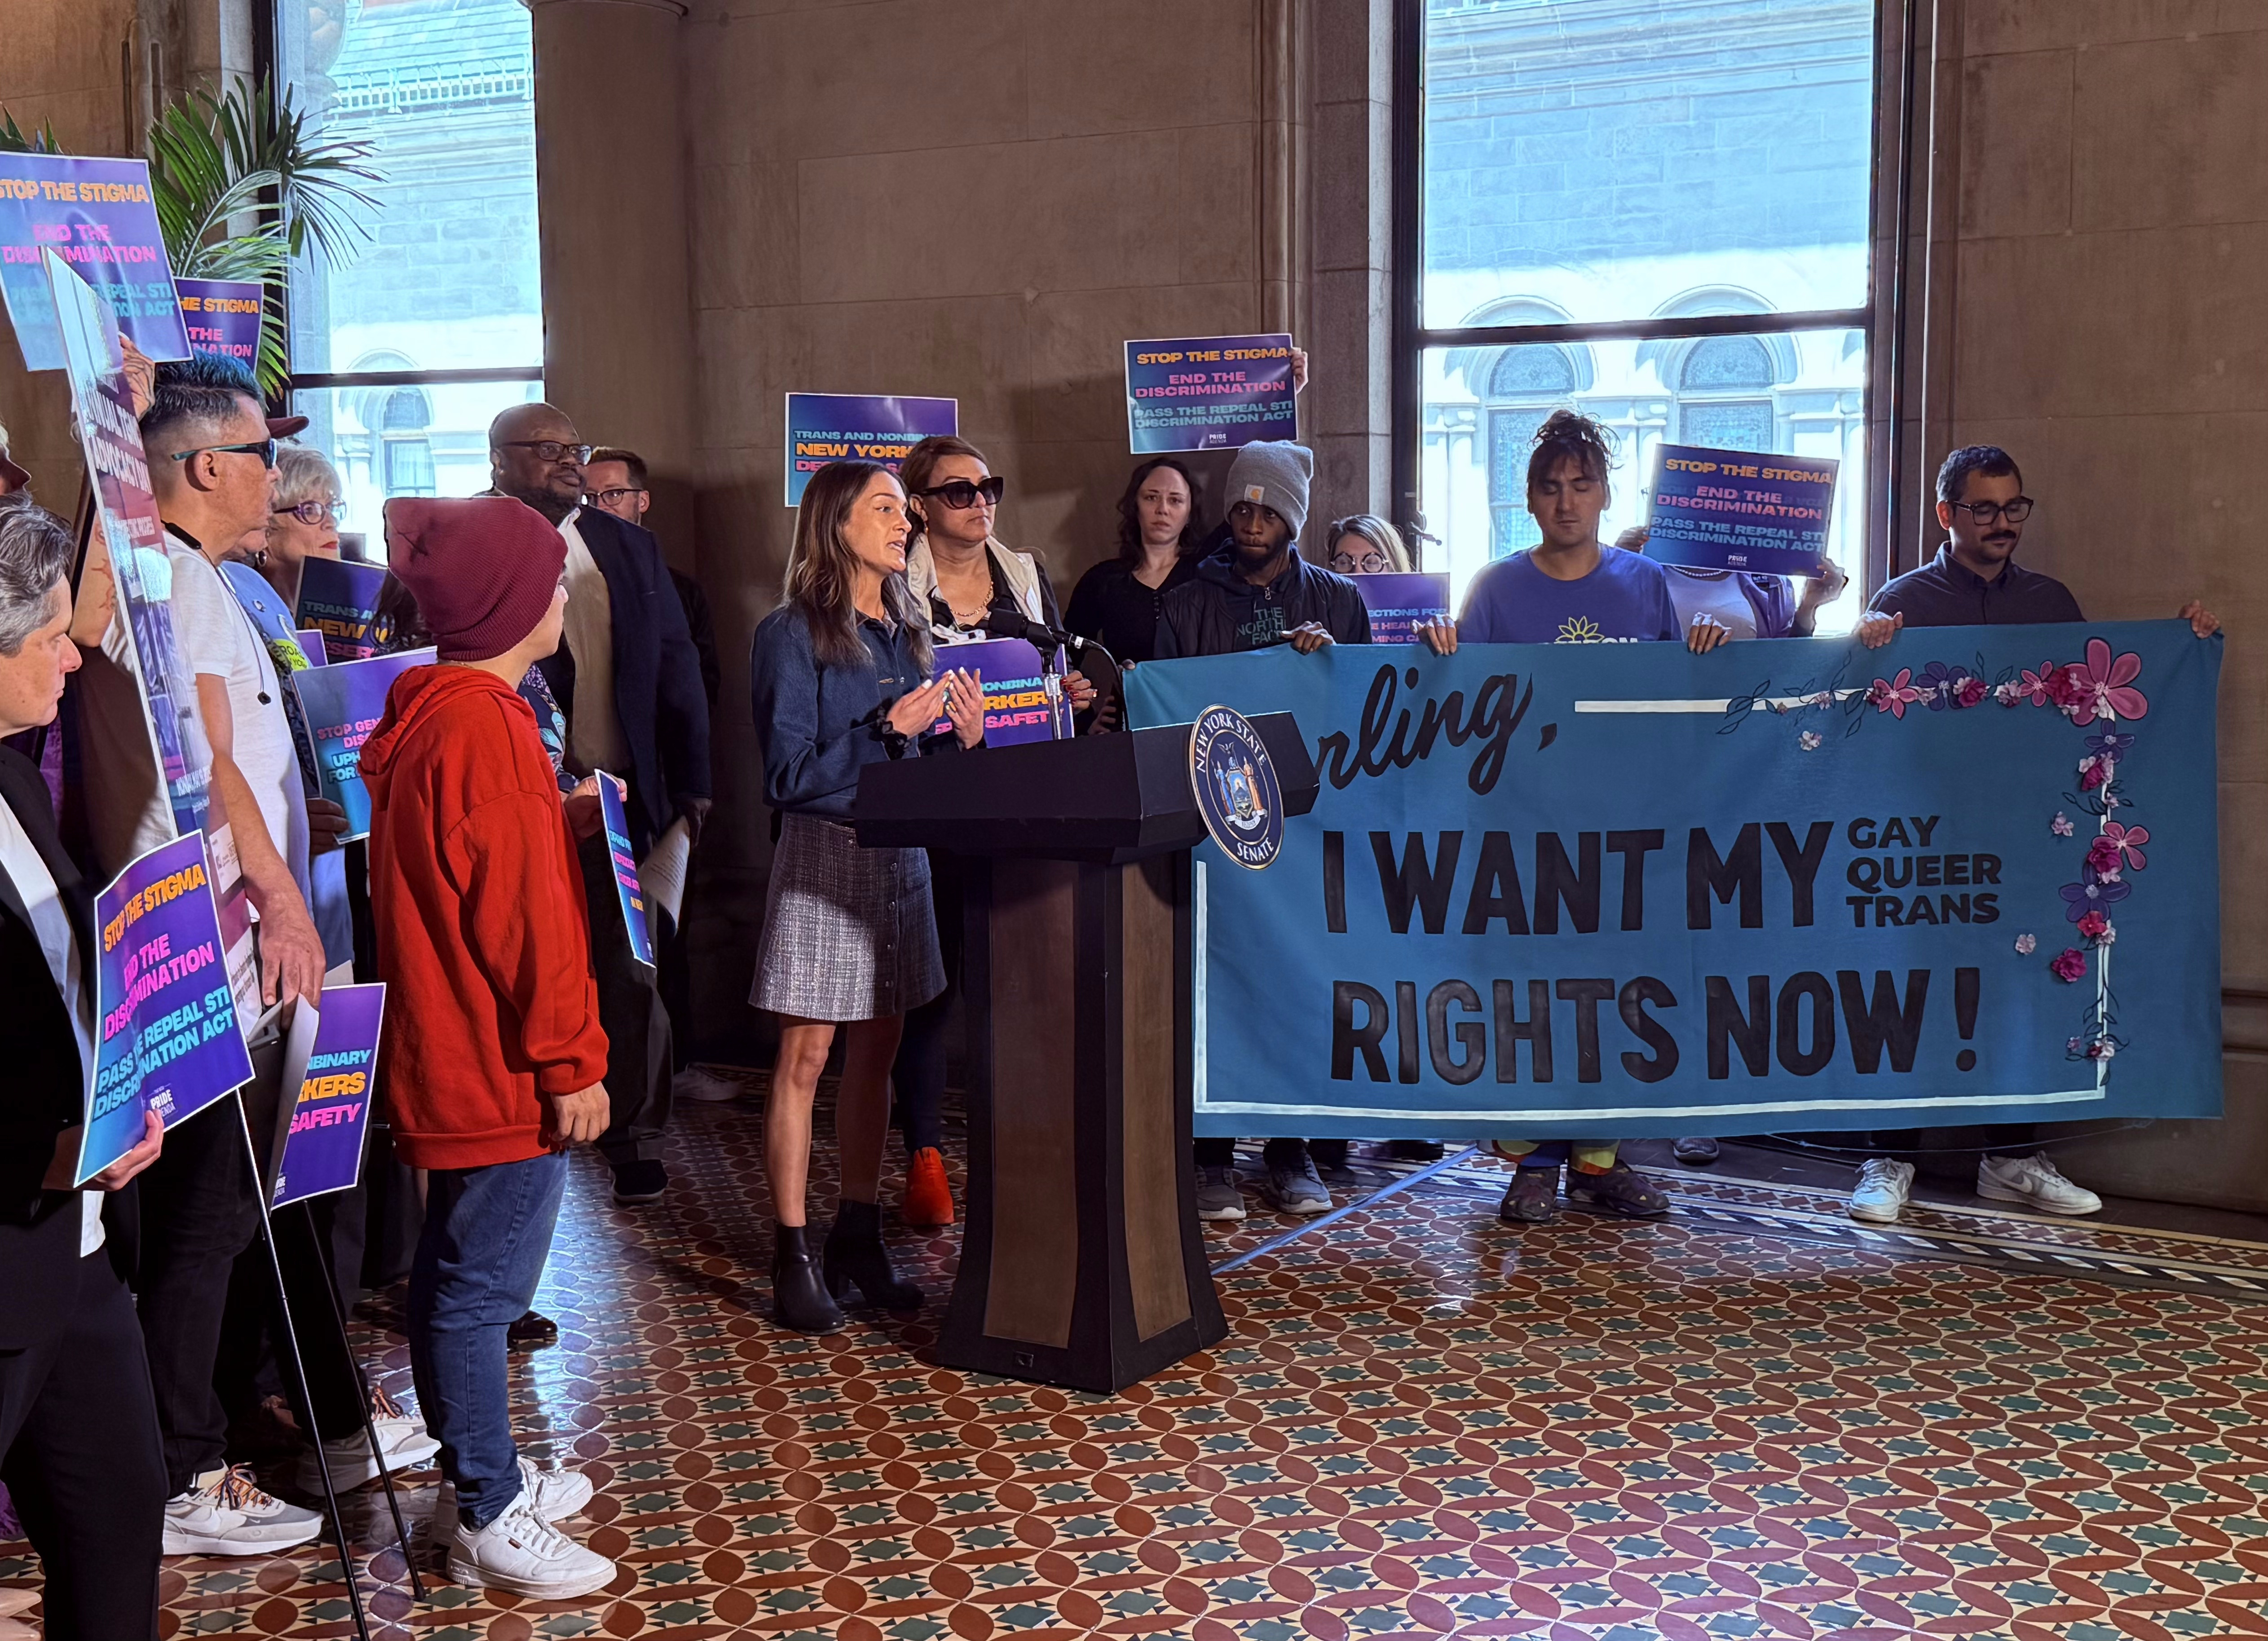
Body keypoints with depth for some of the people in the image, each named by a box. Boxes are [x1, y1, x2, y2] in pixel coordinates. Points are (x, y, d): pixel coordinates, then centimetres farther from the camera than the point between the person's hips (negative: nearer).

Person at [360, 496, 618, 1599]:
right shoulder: (485, 727, -21)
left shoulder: (429, 713, 10)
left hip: (455, 1058, 11)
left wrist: (565, 824, 11)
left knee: (456, 1276, 18)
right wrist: (571, 1061, -18)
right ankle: (490, 1523, 10)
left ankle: (481, 1478, 32)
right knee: (481, 1284, -1)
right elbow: (522, 916, -22)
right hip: (504, 1070, -11)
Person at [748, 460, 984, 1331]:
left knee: (876, 1051, 10)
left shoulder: (907, 630, 12)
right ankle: (792, 1254, 5)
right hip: (825, 856, -6)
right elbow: (790, 776, -13)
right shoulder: (792, 634, -8)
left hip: (901, 856, 6)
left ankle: (858, 1237, 21)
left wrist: (961, 738, -4)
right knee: (805, 1057, -2)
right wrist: (888, 730, -19)